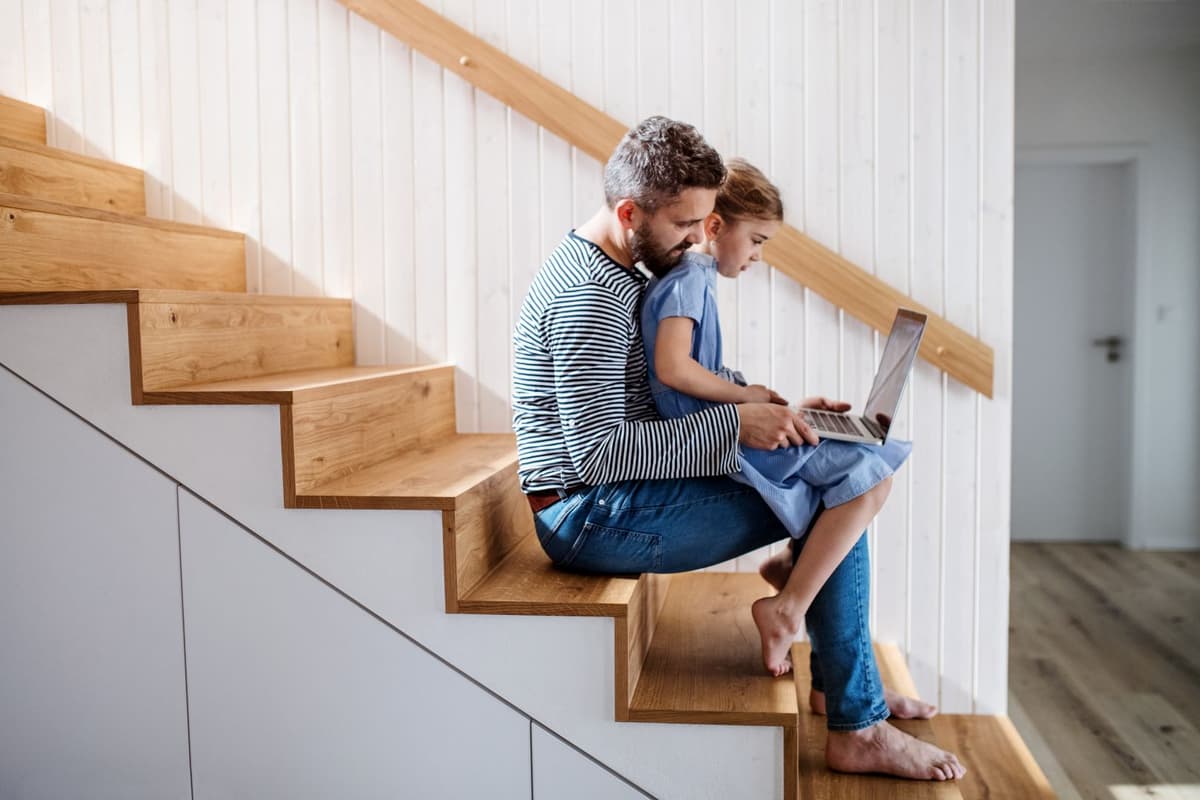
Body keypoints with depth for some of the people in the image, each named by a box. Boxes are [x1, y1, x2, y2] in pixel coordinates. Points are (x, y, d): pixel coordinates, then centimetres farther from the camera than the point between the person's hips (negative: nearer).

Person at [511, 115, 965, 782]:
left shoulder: (615, 274, 13)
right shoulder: (589, 295, -21)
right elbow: (597, 452, -26)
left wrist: (770, 408, 3)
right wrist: (734, 425, -24)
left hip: (613, 500, 10)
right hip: (593, 517, -10)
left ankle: (835, 680, 20)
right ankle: (858, 731, -1)